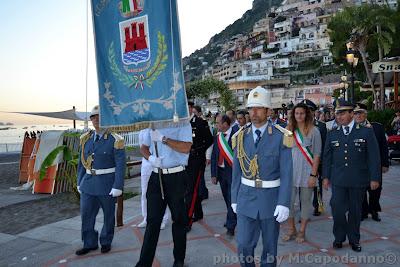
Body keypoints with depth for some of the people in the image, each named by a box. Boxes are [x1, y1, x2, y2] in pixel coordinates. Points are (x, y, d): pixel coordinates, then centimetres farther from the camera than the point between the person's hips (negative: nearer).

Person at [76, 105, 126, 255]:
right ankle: (90, 244, 24)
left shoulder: (115, 140, -12)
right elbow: (82, 162, 11)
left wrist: (118, 187, -17)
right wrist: (80, 182, 11)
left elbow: (120, 165, -14)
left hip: (107, 183, -4)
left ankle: (106, 242, 30)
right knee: (86, 214, 7)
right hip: (89, 183, 5)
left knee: (108, 214, 11)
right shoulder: (86, 139, 5)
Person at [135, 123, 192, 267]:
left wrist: (163, 138, -19)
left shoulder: (183, 124, -5)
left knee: (179, 220, 10)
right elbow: (143, 147, 16)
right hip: (156, 176, 4)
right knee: (152, 221, 3)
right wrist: (150, 158, -5)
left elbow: (185, 148, -18)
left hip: (176, 177, -3)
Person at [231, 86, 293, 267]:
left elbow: (286, 173, -11)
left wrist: (284, 203, -15)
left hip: (271, 198, -2)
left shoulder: (281, 137, -9)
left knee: (270, 245, 14)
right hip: (246, 197, 2)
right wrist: (234, 198, 6)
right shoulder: (241, 137, 0)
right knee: (243, 245, 3)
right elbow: (236, 171, 5)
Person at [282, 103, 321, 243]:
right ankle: (291, 230, 20)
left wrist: (313, 175, -9)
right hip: (291, 171, 3)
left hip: (307, 172, -3)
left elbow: (317, 155, -4)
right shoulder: (289, 130, 7)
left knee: (305, 201, 7)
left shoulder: (313, 131, -3)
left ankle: (302, 231, 22)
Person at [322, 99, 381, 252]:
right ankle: (339, 237, 20)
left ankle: (354, 239, 29)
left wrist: (374, 178, -4)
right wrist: (326, 177, 8)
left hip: (358, 180, -1)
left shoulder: (366, 132, -1)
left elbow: (374, 157, -1)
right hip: (338, 180, 1)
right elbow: (327, 157, 10)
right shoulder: (332, 134, 6)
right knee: (337, 209, -2)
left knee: (355, 210, 10)